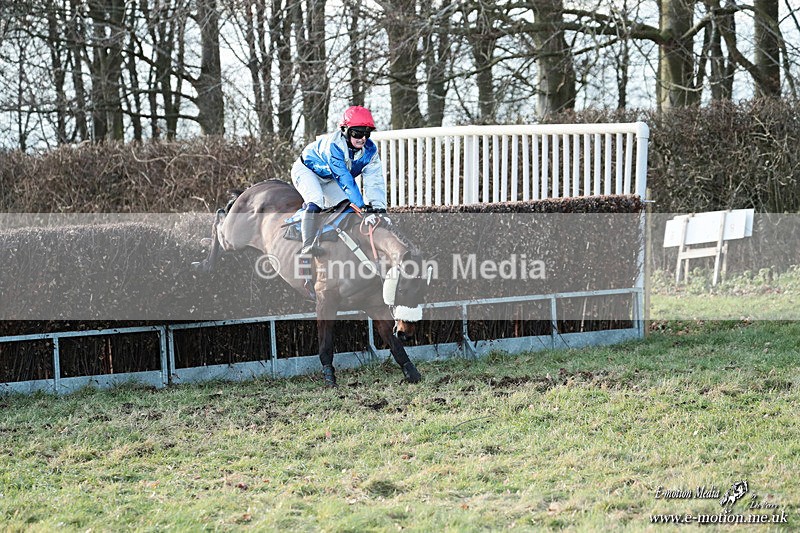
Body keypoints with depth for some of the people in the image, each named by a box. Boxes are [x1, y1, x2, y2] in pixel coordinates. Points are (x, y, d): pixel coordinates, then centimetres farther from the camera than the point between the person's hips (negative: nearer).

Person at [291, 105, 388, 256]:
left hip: (329, 180, 7)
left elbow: (374, 181, -20)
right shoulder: (333, 144, -37)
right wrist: (361, 204, -44)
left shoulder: (370, 150, -18)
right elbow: (344, 177, -41)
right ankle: (308, 246, -32)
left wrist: (379, 206, -34)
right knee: (316, 202, -31)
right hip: (306, 169, -7)